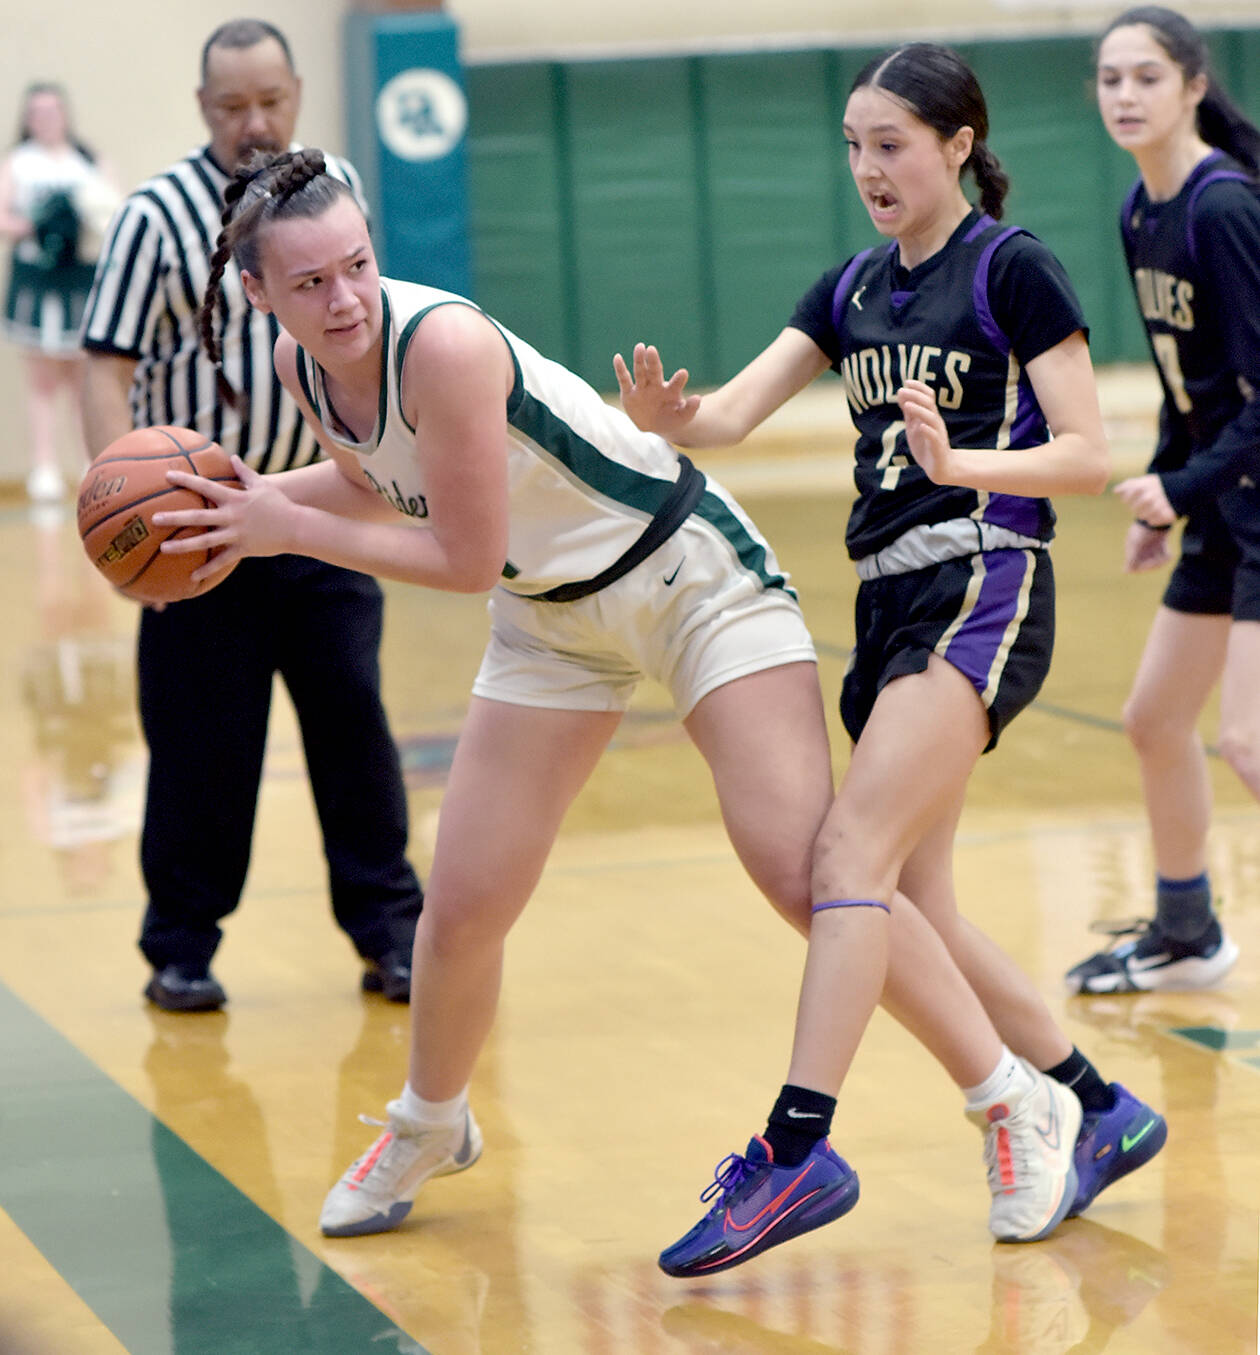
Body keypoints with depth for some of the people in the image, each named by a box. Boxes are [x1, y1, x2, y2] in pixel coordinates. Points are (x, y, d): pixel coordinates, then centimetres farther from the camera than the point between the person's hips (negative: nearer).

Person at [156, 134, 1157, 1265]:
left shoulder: (443, 343, -32)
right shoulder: (301, 365, -8)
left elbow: (467, 559, -26)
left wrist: (288, 530, -20)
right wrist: (244, 500, -2)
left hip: (689, 574, -7)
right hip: (552, 613, 7)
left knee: (805, 874, -13)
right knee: (462, 907, 5)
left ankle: (1021, 1106, 1)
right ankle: (429, 1129, 34)